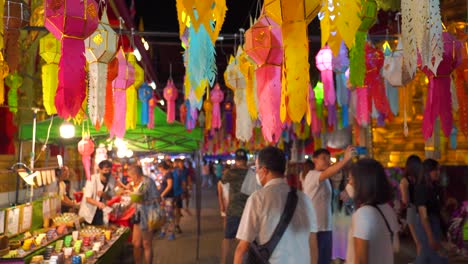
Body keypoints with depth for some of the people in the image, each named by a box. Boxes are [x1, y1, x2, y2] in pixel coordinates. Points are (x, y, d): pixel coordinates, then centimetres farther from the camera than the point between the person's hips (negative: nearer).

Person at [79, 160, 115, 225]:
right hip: (88, 213, -3)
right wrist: (98, 203, -43)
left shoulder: (112, 180, -8)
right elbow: (88, 198, -23)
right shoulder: (92, 179, -19)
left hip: (100, 213, 3)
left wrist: (103, 194, -22)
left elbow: (110, 198, 1)